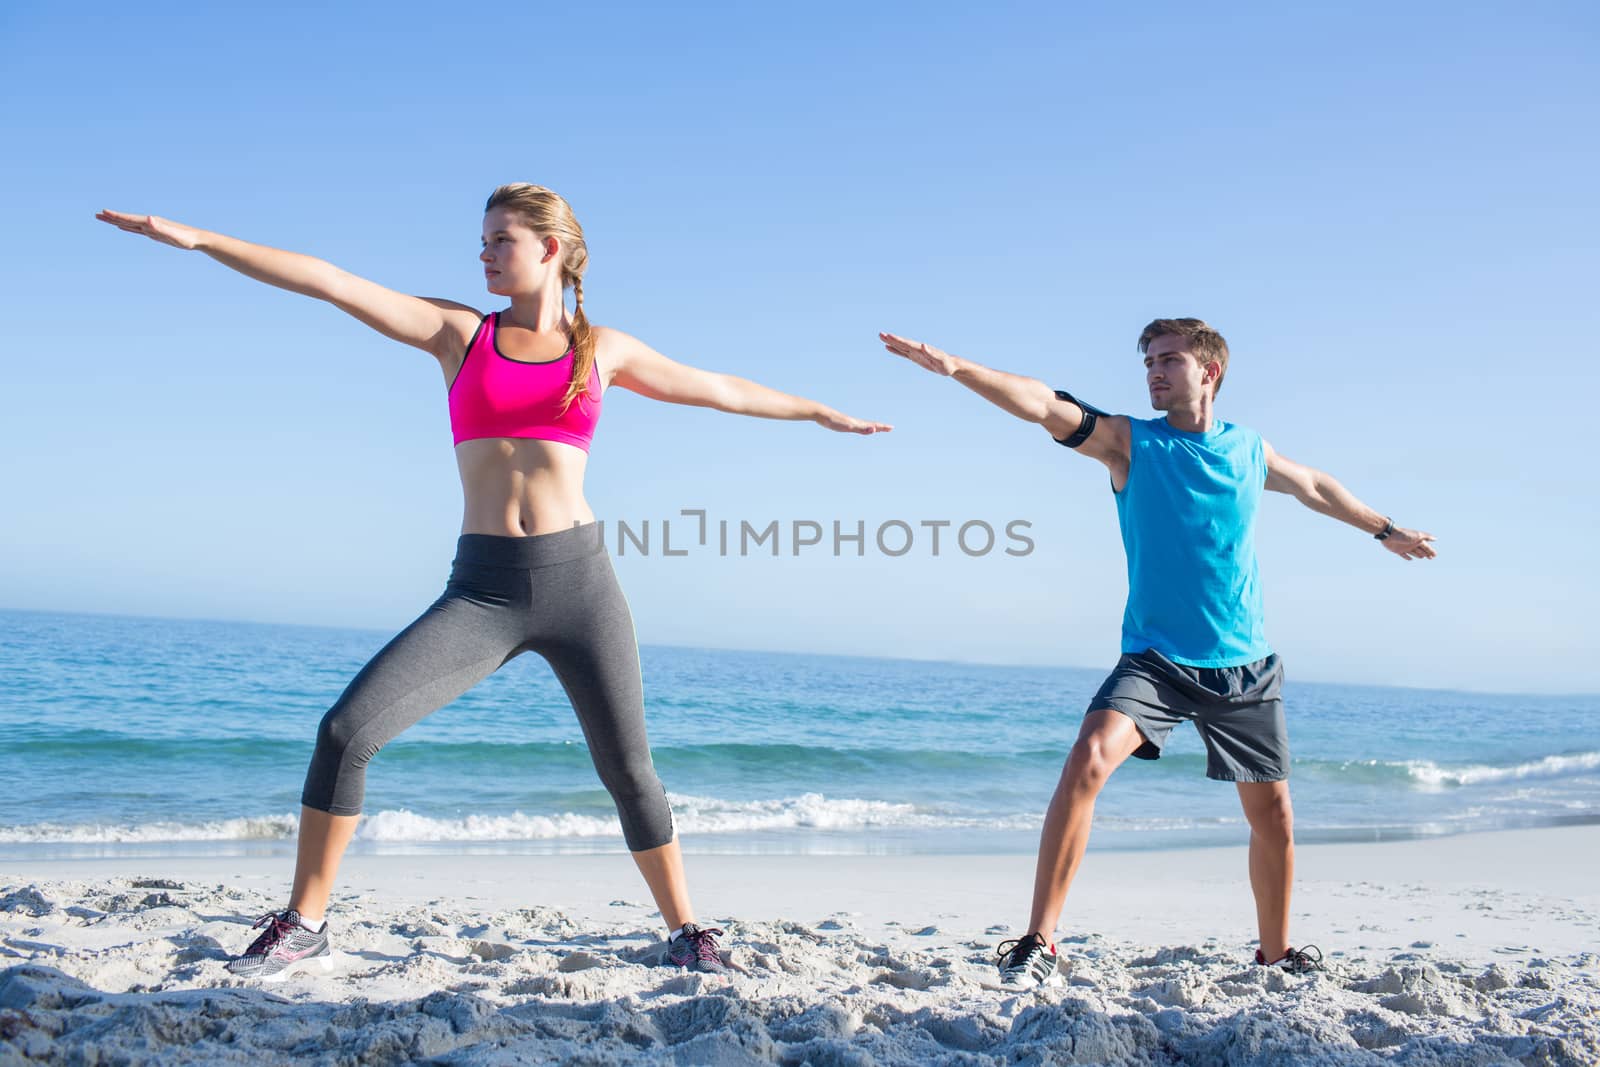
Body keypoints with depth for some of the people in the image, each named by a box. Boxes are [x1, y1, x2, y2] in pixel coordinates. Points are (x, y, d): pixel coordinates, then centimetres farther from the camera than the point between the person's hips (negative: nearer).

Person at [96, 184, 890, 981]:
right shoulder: (459, 333, 9)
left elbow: (714, 389, 23)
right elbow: (328, 282, 3)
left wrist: (819, 412, 33)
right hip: (483, 588, 0)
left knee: (628, 771, 4)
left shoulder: (603, 349, 11)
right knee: (346, 729, -12)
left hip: (579, 579, 0)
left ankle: (686, 932, 24)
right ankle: (303, 927, 4)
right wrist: (196, 239, -1)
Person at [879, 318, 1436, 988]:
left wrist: (1386, 531, 41)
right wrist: (953, 366, -31)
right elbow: (1041, 405, -17)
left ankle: (1276, 953, 34)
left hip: (1245, 665, 4)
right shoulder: (1129, 442, -2)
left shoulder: (1249, 449, 7)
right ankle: (1039, 945, -22)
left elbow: (1315, 488, 27)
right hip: (1155, 657, -3)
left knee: (1272, 813, 10)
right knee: (1088, 762, -27)